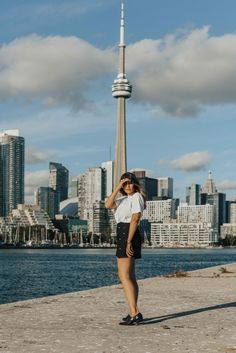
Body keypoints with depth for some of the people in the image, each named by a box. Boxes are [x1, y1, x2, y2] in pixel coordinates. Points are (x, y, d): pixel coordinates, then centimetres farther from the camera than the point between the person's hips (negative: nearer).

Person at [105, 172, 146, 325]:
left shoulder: (137, 197, -7)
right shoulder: (124, 199, 18)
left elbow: (135, 219, -16)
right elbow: (108, 205, 0)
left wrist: (128, 242, -22)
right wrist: (118, 187, -5)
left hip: (129, 235, -10)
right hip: (123, 236, 10)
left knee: (124, 276, -15)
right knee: (130, 276, 11)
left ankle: (135, 313, -19)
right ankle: (134, 313, 16)